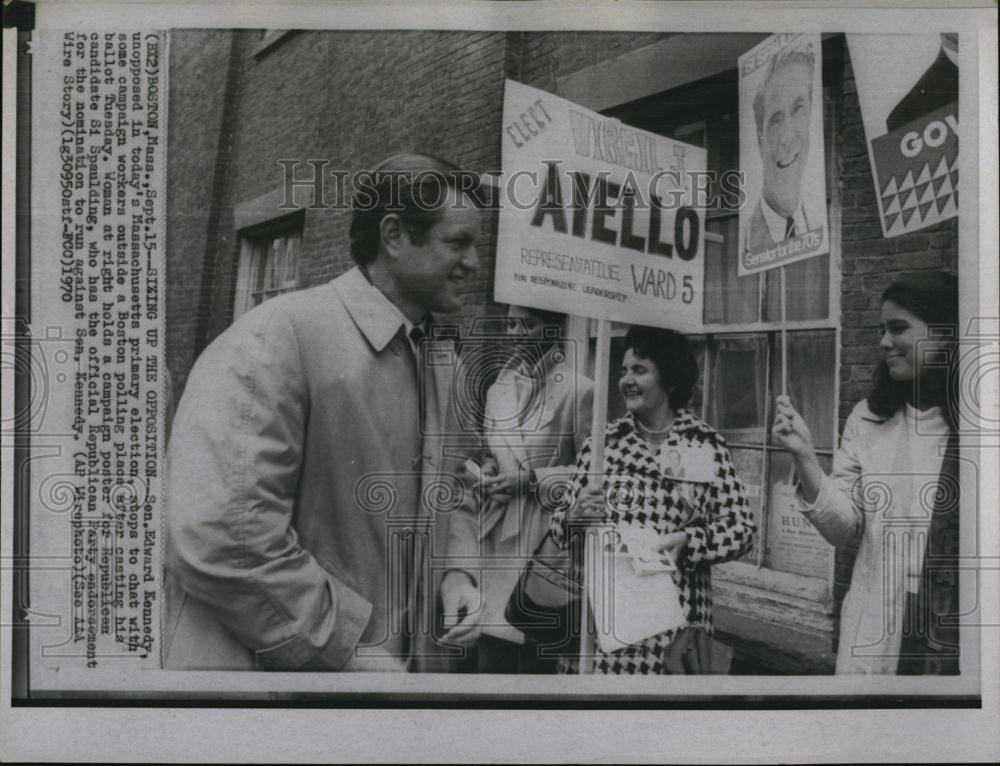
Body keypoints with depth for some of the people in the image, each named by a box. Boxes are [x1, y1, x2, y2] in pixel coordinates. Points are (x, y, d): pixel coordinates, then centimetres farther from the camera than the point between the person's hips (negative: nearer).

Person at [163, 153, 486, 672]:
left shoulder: (440, 353, 6)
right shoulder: (279, 336, -19)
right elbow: (216, 535, -27)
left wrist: (455, 571, -2)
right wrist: (349, 648, -21)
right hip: (274, 664, -7)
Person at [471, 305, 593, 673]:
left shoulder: (577, 388, -9)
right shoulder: (499, 387, 11)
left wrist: (532, 480, -15)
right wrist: (487, 474, 1)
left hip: (545, 537, -6)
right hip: (498, 532, 6)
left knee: (536, 654, 2)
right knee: (490, 655, 9)